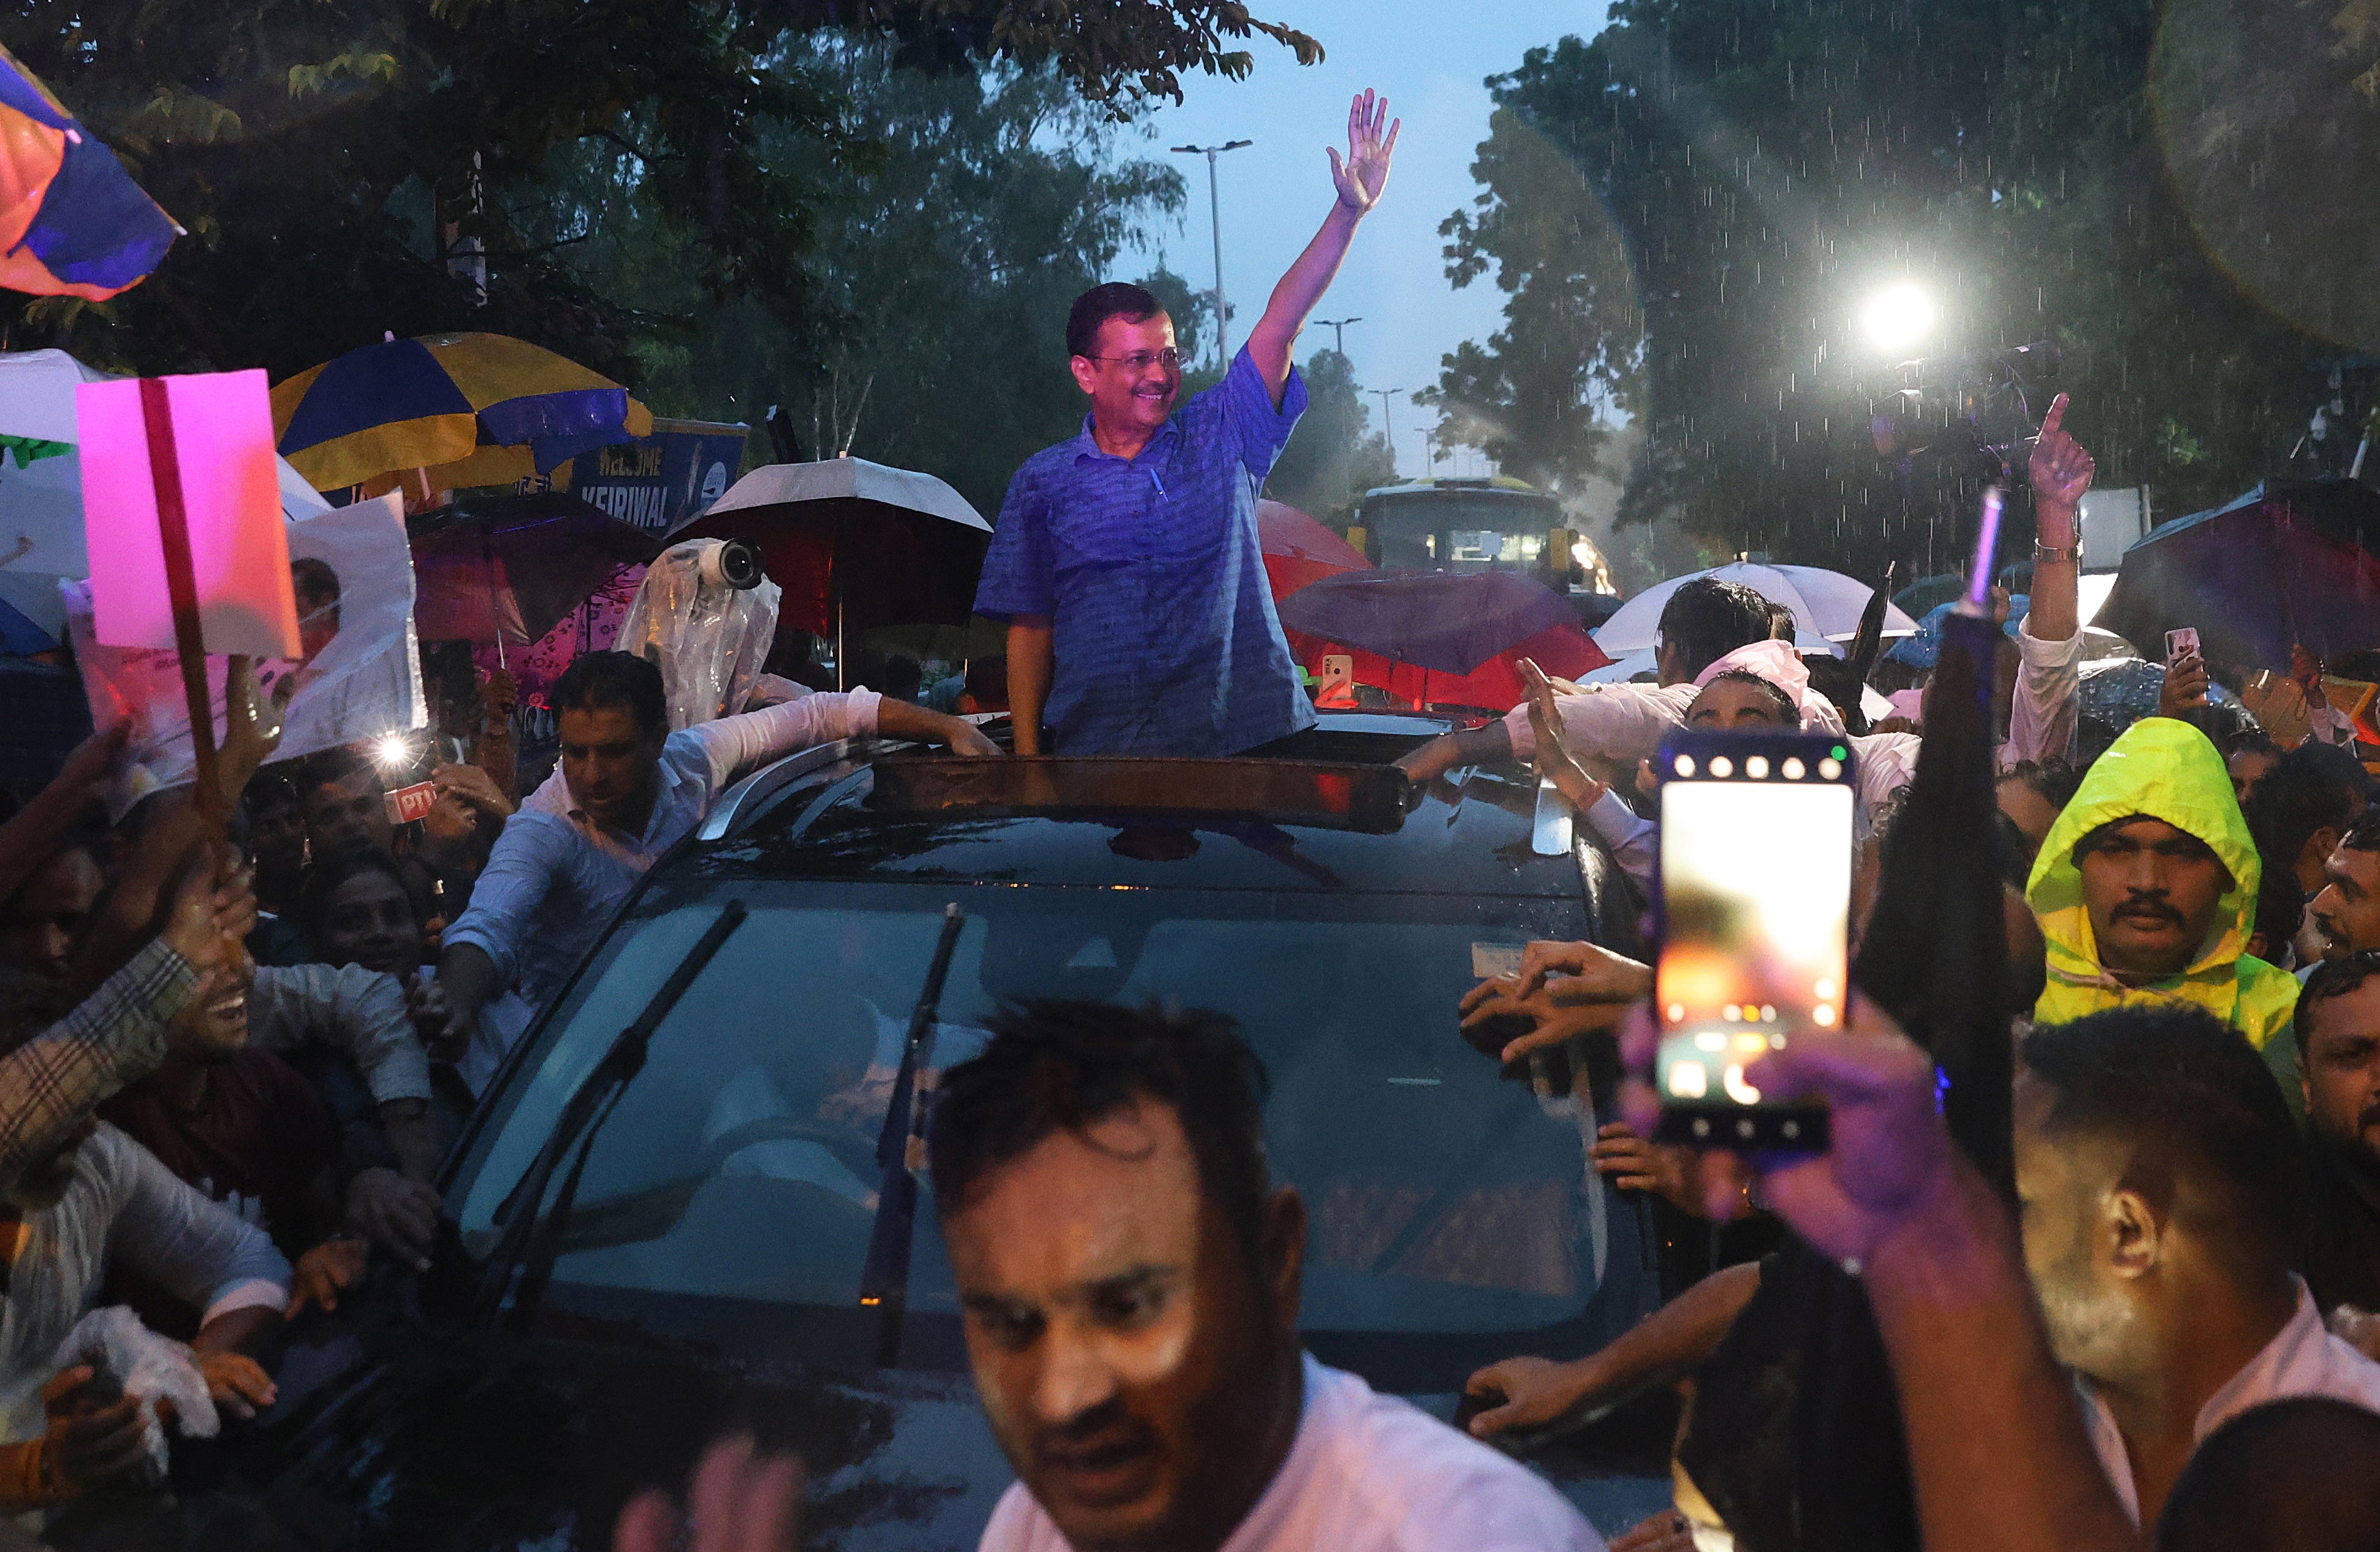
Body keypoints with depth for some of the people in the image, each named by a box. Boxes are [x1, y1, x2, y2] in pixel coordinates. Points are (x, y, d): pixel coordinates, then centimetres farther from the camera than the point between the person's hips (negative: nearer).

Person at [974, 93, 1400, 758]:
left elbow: (1281, 323, -2)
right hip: (1102, 753, 0)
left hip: (1248, 739, 0)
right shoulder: (1044, 481, 7)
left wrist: (1350, 211, -12)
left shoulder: (1220, 439, 8)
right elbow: (1030, 630, 8)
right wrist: (1028, 761, 1)